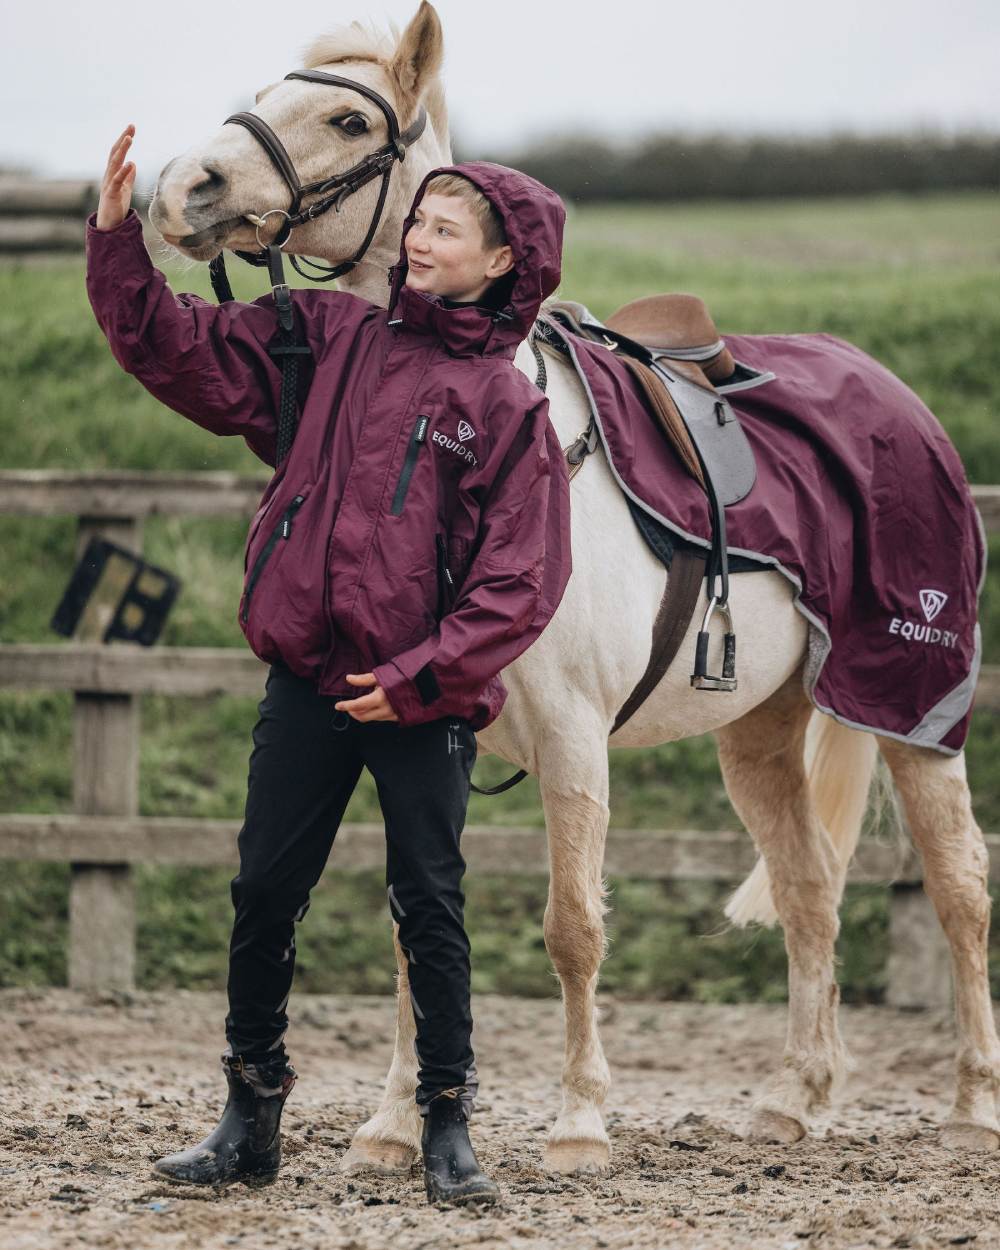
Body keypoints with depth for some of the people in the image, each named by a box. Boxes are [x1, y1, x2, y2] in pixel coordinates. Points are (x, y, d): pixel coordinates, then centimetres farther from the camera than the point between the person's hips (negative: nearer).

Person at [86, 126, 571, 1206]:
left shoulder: (508, 405, -4)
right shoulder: (332, 340, 7)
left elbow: (520, 581, -9)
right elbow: (173, 347, 7)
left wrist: (423, 674, -16)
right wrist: (117, 237, -5)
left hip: (423, 700, -3)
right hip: (307, 679, 3)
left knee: (428, 906, 3)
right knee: (263, 892, 5)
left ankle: (447, 1127, 13)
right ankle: (251, 1118, 16)